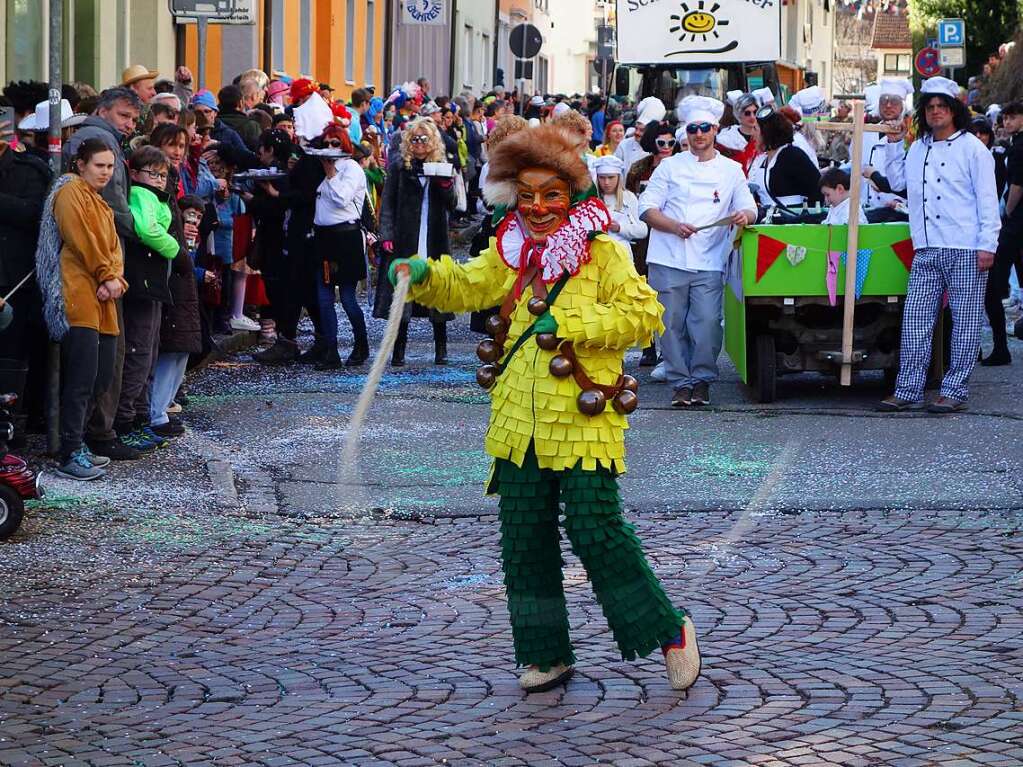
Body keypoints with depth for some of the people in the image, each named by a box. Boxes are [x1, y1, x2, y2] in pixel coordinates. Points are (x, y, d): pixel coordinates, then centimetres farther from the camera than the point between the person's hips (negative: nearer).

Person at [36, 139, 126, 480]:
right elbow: (82, 241, -12)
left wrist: (116, 279, -3)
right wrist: (106, 277, -7)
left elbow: (113, 247, 16)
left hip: (102, 302, 9)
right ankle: (70, 457, -12)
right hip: (78, 298, -9)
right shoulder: (71, 193, -3)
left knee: (102, 377, 7)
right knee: (82, 378, -13)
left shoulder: (100, 204, 25)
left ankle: (75, 444, 16)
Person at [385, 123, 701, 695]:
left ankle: (668, 629, 9)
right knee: (524, 543, 8)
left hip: (584, 424, -6)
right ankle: (546, 653, 21)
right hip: (519, 427, 6)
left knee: (599, 534, -10)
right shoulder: (510, 254, 12)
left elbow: (643, 316, -12)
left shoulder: (604, 253, -6)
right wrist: (422, 275, -6)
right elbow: (463, 287, 15)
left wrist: (570, 323, -18)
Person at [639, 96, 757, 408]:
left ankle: (702, 380, 7)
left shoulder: (731, 170, 14)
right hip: (668, 260, 0)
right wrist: (675, 226, -12)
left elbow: (749, 209, 9)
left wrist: (744, 215, -16)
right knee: (672, 324, 0)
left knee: (707, 323, -9)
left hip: (709, 263, 0)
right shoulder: (671, 166, 11)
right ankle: (680, 383, 10)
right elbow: (647, 208, 6)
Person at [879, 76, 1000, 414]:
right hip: (926, 250, 5)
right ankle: (908, 391, 3)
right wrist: (894, 144, 19)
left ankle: (955, 391, 4)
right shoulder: (918, 148, 17)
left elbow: (987, 199, -4)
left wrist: (988, 245, -11)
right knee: (915, 320, 1)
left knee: (965, 321, 0)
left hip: (965, 250, -5)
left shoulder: (972, 148, 0)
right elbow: (898, 180, 31)